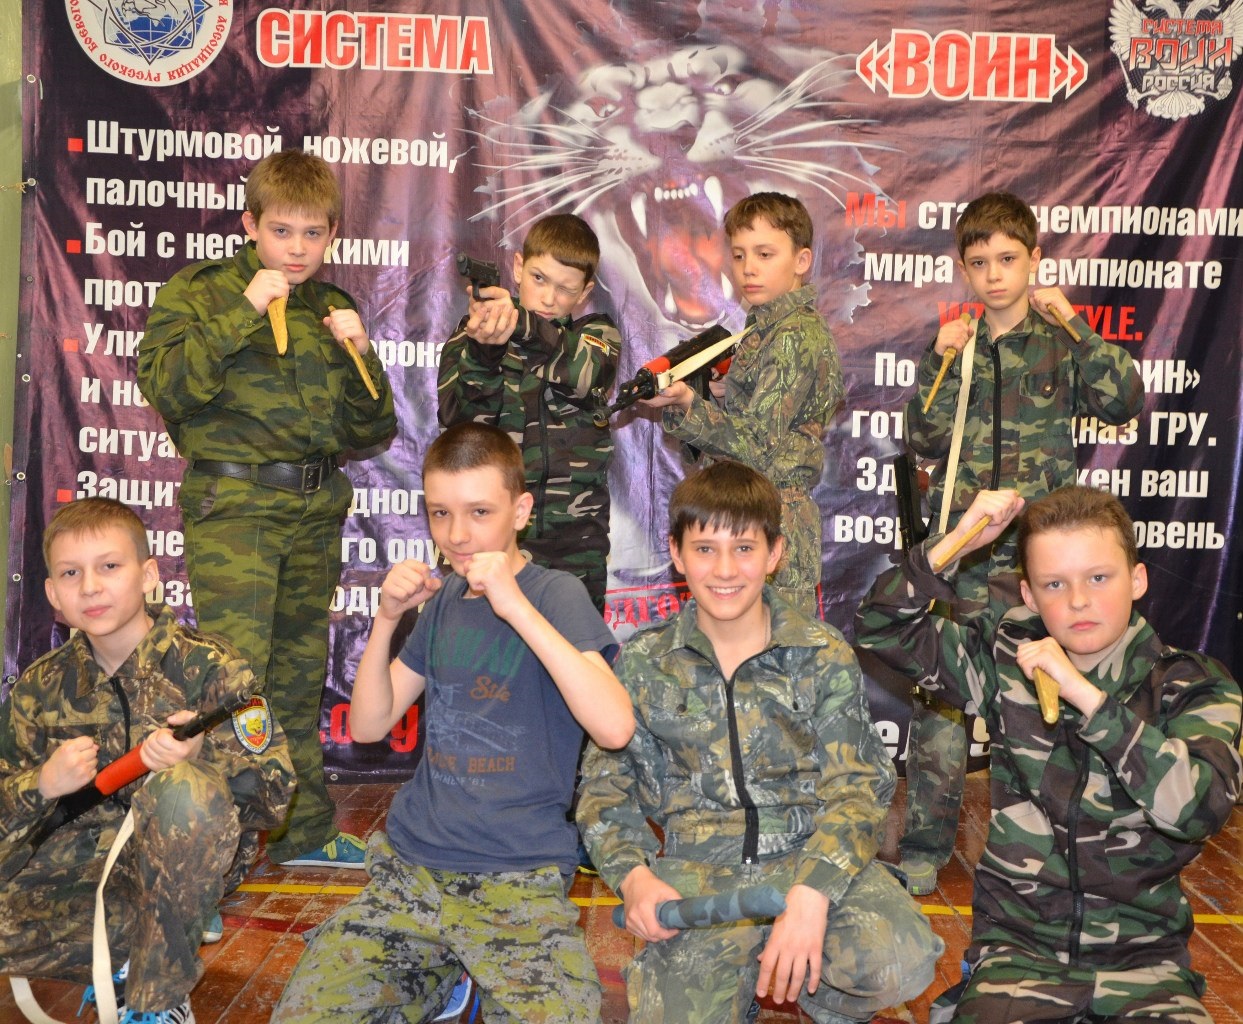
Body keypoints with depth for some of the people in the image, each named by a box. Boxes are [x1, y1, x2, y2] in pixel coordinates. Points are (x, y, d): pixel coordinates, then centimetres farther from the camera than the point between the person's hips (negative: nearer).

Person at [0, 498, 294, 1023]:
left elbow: (274, 792, -13)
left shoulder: (207, 666, -11)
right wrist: (44, 783, -15)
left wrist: (201, 756, -32)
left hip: (188, 860, -4)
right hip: (87, 858, 4)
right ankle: (140, 950, 0)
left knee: (180, 789, -37)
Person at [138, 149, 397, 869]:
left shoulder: (335, 310, 14)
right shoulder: (202, 292, 3)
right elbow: (166, 384, -15)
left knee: (300, 672, 13)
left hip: (317, 510, 5)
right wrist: (244, 313, -16)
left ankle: (304, 829, 25)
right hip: (232, 503, -5)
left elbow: (373, 432, 12)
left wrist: (360, 356, -4)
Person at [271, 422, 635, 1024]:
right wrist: (386, 620, -3)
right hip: (409, 866, 5)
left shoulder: (554, 593, -8)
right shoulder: (443, 601, 11)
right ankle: (443, 973, 13)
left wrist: (516, 606, -25)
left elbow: (614, 727, -23)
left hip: (518, 882, -5)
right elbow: (369, 725, 11)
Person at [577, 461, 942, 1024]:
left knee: (901, 964, -28)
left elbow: (855, 786, -4)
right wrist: (632, 875, -10)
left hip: (811, 853, 0)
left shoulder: (824, 654, 1)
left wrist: (812, 891, -22)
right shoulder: (642, 664, 6)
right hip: (696, 870, 1)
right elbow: (605, 786, 10)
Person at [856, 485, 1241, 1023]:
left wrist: (1085, 696, -23)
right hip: (1019, 945, 0)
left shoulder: (1195, 686, -2)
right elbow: (881, 626, 4)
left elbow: (1199, 806, -19)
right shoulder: (1007, 660, 2)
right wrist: (957, 542, -8)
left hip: (1143, 953, 0)